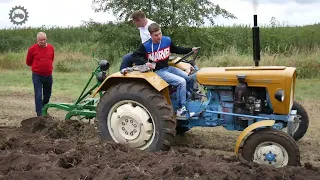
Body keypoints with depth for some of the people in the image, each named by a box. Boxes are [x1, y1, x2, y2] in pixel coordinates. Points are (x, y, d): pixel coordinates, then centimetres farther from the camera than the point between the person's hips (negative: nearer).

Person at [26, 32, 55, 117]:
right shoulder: (32, 49, -9)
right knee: (38, 96, -7)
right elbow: (28, 62, 6)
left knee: (47, 95, 15)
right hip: (37, 76, -4)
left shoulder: (51, 48, 1)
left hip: (48, 75, 4)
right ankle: (39, 114, -3)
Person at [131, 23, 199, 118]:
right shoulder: (146, 46, -15)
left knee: (190, 79, 5)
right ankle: (181, 109, -16)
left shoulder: (167, 40, 0)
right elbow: (134, 56, -11)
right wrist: (146, 63, -27)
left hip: (168, 68, 7)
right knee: (181, 81, -23)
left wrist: (191, 50, 6)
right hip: (157, 72, -7)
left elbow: (177, 49, 15)